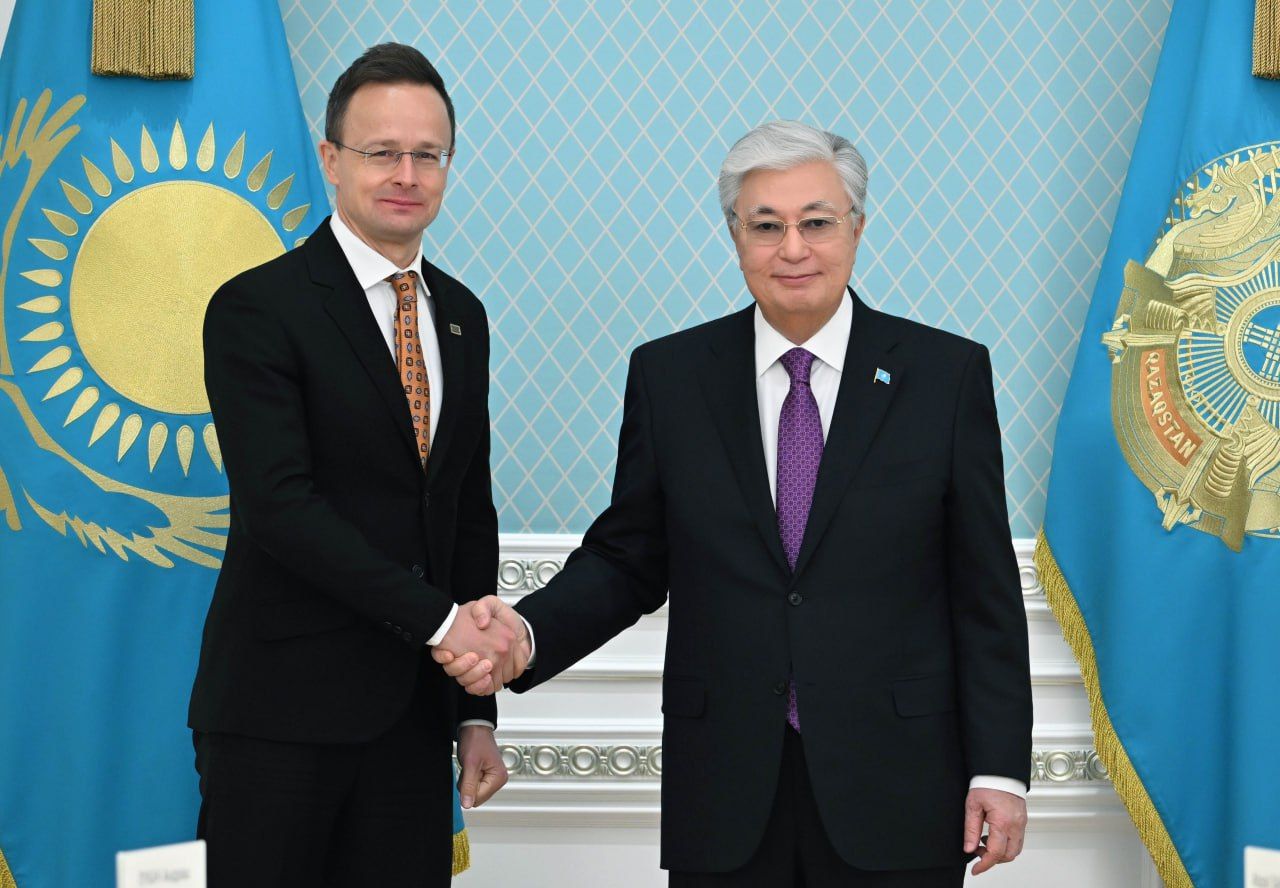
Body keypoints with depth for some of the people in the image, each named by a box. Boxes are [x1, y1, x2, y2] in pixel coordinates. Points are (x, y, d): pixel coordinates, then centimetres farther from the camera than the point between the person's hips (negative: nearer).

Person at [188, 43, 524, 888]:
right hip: (281, 713, -5)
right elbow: (280, 504, -17)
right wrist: (438, 619, -18)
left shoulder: (462, 316, 13)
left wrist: (477, 708, 12)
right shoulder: (258, 308, -7)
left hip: (414, 711, 5)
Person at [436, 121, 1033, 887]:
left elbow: (986, 589, 0)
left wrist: (999, 767, -3)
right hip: (724, 793, 1)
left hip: (896, 790, -1)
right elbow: (627, 558, 7)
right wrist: (528, 635, -11)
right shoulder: (669, 376, 4)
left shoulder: (947, 373, -1)